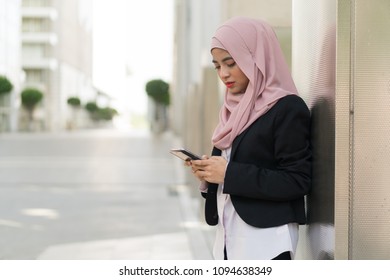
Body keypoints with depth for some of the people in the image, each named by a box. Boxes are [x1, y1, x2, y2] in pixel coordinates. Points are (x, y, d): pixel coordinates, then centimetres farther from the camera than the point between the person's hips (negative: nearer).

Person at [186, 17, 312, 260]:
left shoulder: (288, 108, -10)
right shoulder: (237, 109, 14)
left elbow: (297, 181, -16)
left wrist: (229, 174, -18)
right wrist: (209, 174, -1)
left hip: (265, 242, -7)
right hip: (230, 238, 8)